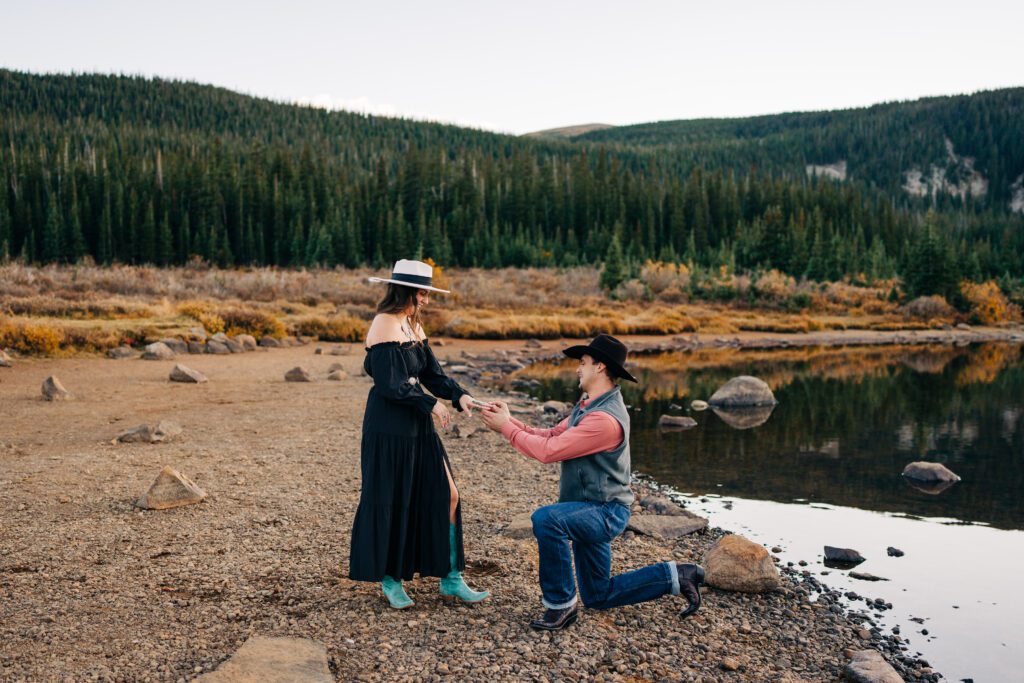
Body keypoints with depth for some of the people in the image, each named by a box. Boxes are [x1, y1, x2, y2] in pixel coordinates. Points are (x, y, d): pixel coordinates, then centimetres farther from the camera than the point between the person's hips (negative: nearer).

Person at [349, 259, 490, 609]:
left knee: (445, 494, 6)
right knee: (390, 503, 5)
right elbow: (390, 385, -19)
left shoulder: (413, 327, 13)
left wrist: (459, 395, -5)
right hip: (389, 428, -9)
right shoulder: (385, 326, -14)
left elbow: (432, 373, 11)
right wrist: (431, 404, -12)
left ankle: (450, 578, 15)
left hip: (417, 427, 9)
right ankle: (390, 580, 22)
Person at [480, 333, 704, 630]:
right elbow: (549, 436, 8)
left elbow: (548, 451, -27)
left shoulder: (605, 418, -26)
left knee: (546, 518, -36)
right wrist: (510, 420, 0)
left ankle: (561, 604, -20)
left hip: (604, 512, -10)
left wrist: (506, 427, -17)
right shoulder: (588, 406, 8)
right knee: (599, 597, 18)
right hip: (589, 512, 10)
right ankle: (676, 576, 25)